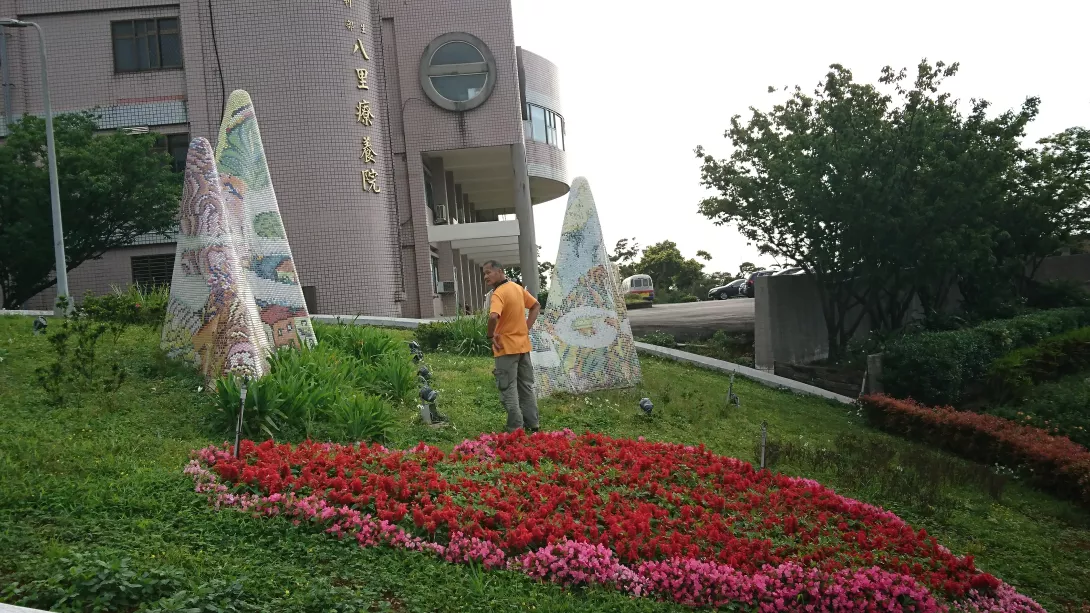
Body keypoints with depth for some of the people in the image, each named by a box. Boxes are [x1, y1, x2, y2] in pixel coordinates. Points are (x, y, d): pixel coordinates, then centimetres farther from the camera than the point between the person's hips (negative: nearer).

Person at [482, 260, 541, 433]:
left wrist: (491, 335, -19)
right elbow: (536, 306, 17)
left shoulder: (498, 294, -19)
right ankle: (532, 423, 21)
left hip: (506, 347, -8)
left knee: (508, 388, 0)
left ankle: (515, 427, 2)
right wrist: (527, 328, 11)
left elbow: (493, 317, -36)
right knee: (527, 386, 16)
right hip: (523, 344, 8)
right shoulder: (517, 288, 7)